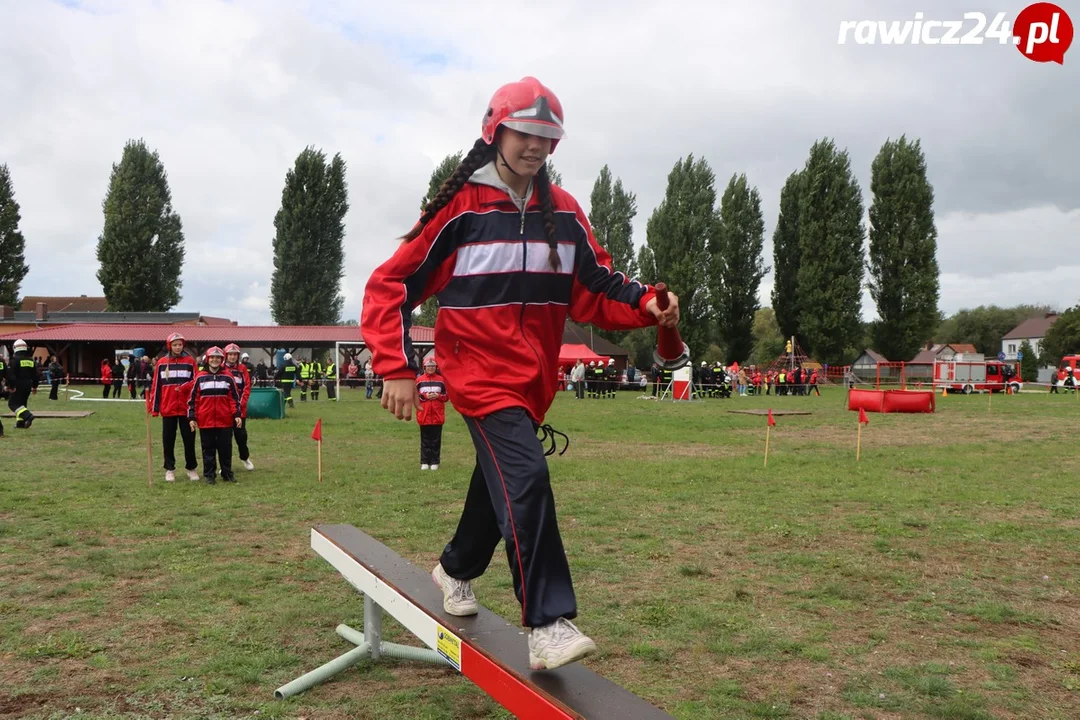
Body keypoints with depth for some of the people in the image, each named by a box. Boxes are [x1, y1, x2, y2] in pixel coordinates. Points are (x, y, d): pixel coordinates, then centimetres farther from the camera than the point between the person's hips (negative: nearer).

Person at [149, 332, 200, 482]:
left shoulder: (190, 361, 2)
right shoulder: (161, 363, 5)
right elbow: (156, 386, 5)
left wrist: (184, 387, -16)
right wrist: (154, 407, 1)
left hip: (186, 408, -1)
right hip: (168, 408, 1)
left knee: (189, 439, 5)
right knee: (168, 440, 6)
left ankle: (191, 468, 16)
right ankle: (170, 469, 16)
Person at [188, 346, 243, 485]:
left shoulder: (228, 377, 4)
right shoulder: (200, 377, 3)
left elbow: (234, 397, 6)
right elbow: (192, 399, 5)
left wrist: (237, 415, -2)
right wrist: (192, 417, 1)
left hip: (225, 420, 0)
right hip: (206, 420, 0)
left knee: (225, 448, 8)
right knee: (208, 449, 7)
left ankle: (227, 473, 19)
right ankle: (209, 475, 15)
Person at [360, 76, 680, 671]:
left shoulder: (563, 212, 6)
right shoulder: (460, 209, -8)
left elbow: (596, 289, 6)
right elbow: (390, 287, -6)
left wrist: (648, 305, -14)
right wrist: (396, 369, -14)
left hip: (534, 378, 6)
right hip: (481, 372, -6)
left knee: (497, 482, 18)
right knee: (526, 478, -21)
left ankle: (455, 570, 44)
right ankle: (548, 625, -17)